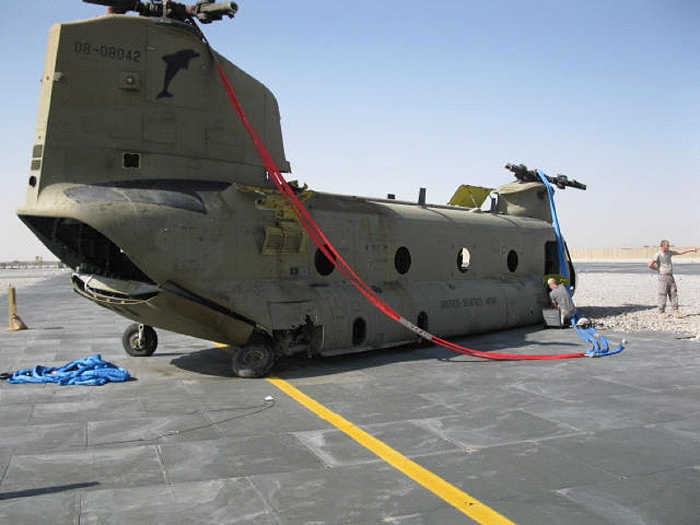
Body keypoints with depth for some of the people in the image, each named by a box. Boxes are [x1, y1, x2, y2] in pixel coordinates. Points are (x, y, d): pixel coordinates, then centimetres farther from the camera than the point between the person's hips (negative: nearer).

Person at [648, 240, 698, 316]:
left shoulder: (669, 252, 12)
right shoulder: (658, 254, -12)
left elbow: (680, 252, 23)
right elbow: (650, 265, -19)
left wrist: (691, 249, 21)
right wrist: (658, 269, -6)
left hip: (670, 276, 7)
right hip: (663, 277, -7)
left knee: (673, 293, 4)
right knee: (662, 295, -4)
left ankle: (675, 311, 7)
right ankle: (661, 312, 3)